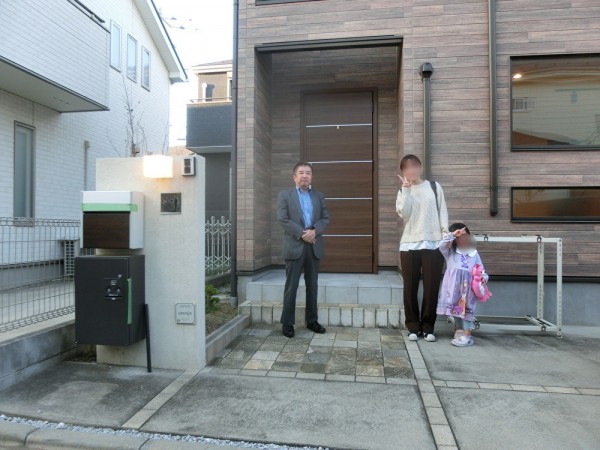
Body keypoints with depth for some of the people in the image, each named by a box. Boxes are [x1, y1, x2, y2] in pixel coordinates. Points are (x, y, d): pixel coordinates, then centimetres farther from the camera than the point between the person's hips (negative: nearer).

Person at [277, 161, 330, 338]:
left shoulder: (319, 196, 14)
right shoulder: (284, 195, 2)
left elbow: (326, 218, 7)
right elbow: (283, 219, -8)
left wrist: (315, 231, -12)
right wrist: (302, 234, -14)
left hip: (314, 246, 4)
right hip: (294, 246, -3)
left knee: (312, 286, 11)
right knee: (291, 287, 1)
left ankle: (312, 321, 22)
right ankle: (287, 323, 10)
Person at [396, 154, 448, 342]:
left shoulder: (434, 187, 11)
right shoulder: (403, 191, 11)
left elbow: (442, 210, 6)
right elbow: (404, 213, -6)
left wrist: (445, 232, -5)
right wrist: (406, 189, -8)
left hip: (433, 244, 0)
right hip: (409, 244, 1)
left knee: (432, 287, 1)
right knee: (410, 288, 3)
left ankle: (428, 327, 14)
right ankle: (413, 326, 15)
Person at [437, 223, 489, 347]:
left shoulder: (474, 254, 13)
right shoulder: (450, 252, 9)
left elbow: (481, 270, 12)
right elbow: (442, 245, -11)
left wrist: (483, 278, -9)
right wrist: (453, 234, -12)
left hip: (468, 287, 0)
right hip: (454, 286, 0)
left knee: (467, 309, -6)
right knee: (456, 308, 6)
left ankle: (467, 335, -4)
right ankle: (459, 331, 18)